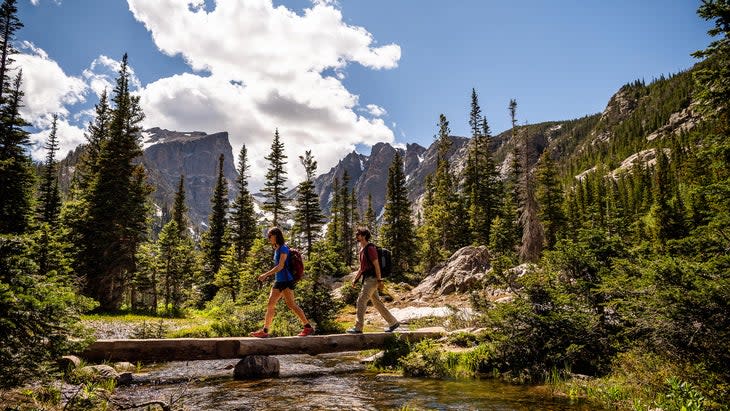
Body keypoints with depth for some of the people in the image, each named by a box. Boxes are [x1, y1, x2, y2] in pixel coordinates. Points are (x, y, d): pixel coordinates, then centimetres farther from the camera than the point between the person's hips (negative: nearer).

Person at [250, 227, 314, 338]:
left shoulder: (283, 248, -11)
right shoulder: (277, 249, 15)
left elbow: (280, 266, -17)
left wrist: (266, 274, -18)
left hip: (286, 280, -9)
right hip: (279, 281, 9)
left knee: (291, 304, -10)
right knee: (270, 305, 5)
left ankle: (308, 327, -4)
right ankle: (264, 331, 8)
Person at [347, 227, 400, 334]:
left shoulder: (370, 248, -14)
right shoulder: (362, 249, 16)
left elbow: (376, 265, -17)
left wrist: (379, 280, -19)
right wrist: (355, 279, 20)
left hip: (372, 279, -10)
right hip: (367, 279, 10)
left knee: (361, 301, -10)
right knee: (376, 302, 12)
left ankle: (358, 327, -4)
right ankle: (393, 322, 19)